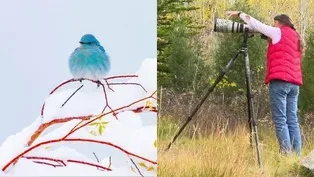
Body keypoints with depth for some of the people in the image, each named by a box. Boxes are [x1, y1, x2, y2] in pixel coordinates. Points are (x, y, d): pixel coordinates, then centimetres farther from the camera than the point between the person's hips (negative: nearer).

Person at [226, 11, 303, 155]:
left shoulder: (279, 32, 4)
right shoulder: (295, 37, 24)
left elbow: (256, 24, 7)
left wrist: (239, 14, 18)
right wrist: (271, 40, 20)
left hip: (280, 81, -7)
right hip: (294, 83, 7)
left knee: (280, 119, -9)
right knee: (292, 120, 3)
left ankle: (286, 153, -17)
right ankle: (296, 154, -4)